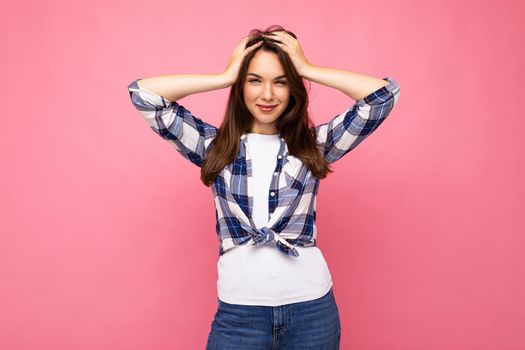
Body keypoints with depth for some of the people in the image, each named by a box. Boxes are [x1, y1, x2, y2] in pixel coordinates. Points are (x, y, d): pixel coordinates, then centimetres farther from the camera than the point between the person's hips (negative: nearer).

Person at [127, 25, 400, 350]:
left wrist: (307, 69, -3)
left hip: (311, 308, 1)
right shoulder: (214, 146, 3)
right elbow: (143, 93, -3)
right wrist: (226, 76, -3)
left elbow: (384, 94, -4)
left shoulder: (315, 145, 3)